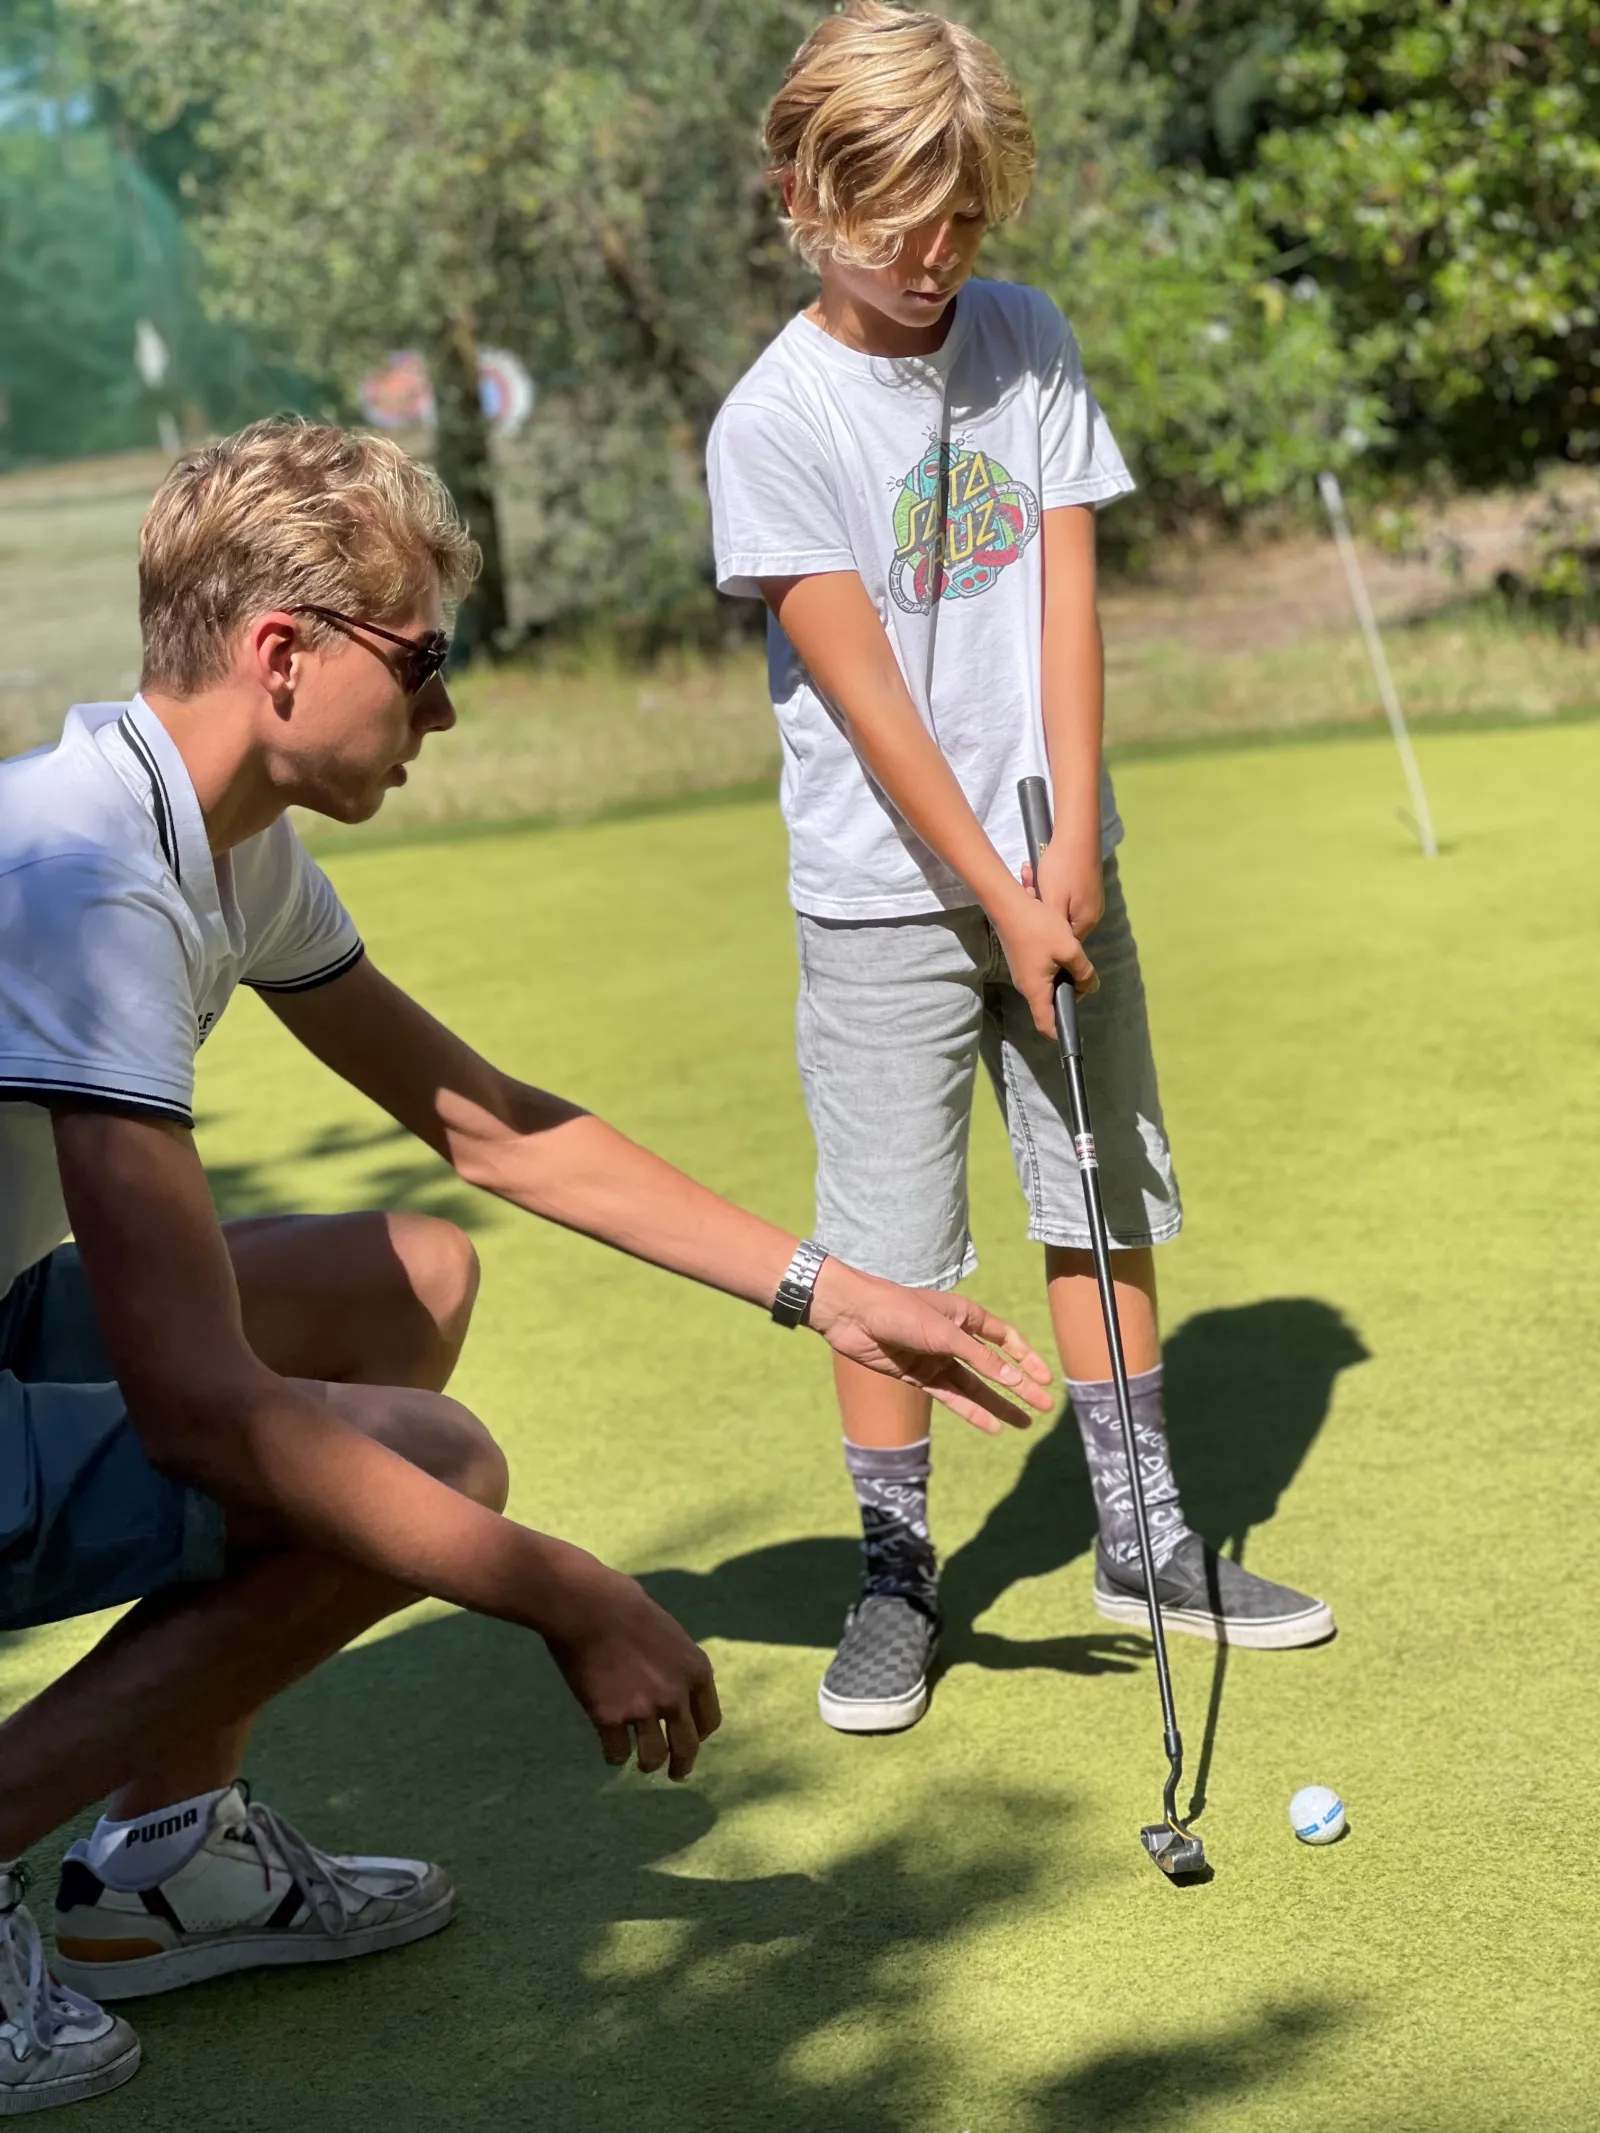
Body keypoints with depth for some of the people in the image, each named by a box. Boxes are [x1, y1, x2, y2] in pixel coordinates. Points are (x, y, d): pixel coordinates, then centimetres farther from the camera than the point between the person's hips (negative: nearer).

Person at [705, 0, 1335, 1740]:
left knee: (1105, 1199, 11)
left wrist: (1074, 846, -10)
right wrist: (1001, 898, -15)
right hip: (885, 894, -4)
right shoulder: (772, 422, -11)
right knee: (889, 1247, 0)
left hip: (1056, 868, 4)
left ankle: (1144, 1538, 24)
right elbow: (865, 692, -13)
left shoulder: (1028, 343, 3)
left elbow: (1065, 595, -1)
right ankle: (897, 1581, 13)